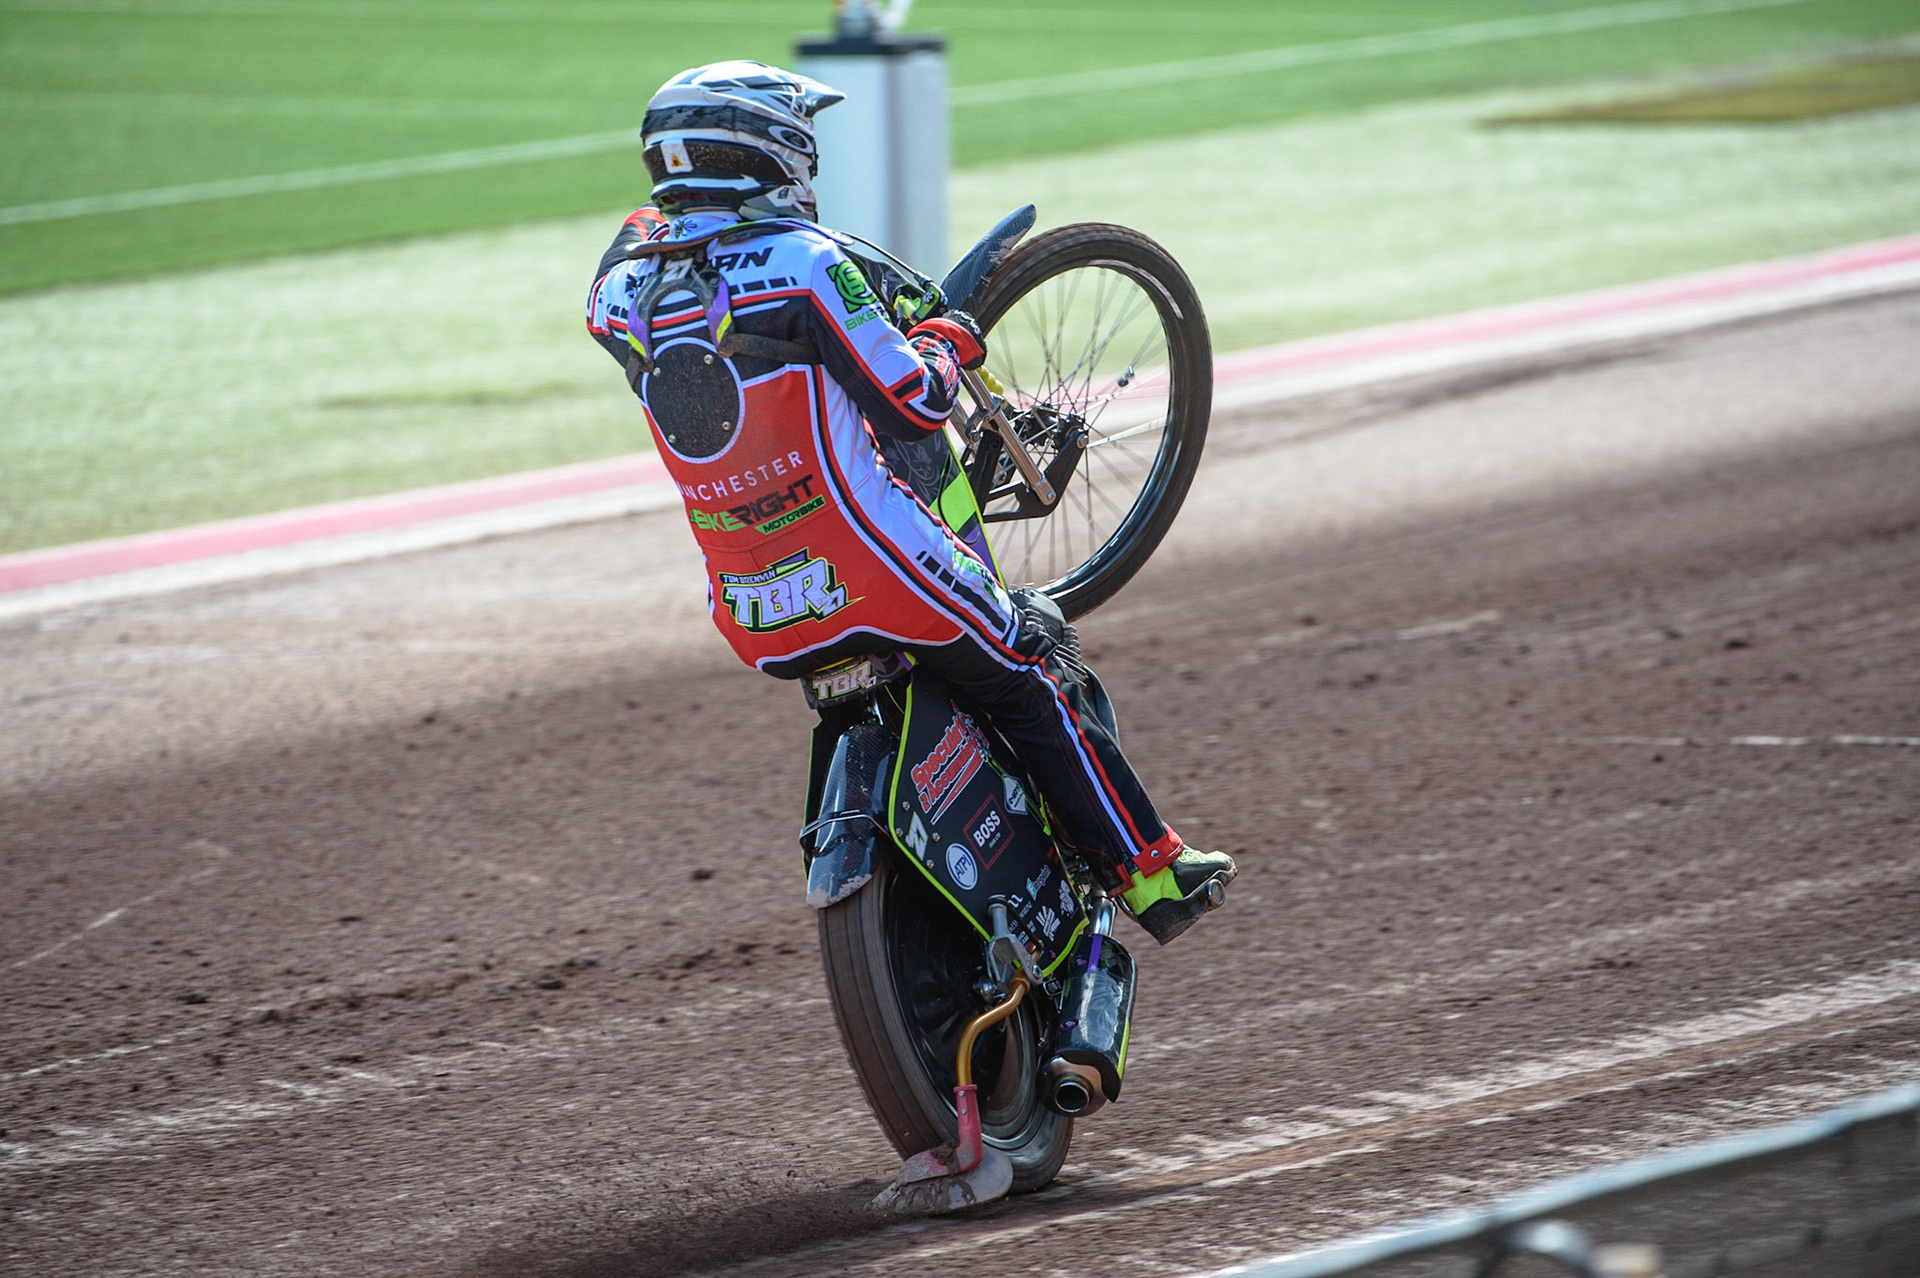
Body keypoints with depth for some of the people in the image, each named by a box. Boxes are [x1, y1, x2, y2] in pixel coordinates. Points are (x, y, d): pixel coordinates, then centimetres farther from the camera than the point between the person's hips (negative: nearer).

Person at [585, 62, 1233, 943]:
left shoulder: (624, 283, 0)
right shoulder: (797, 259, -14)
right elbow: (912, 409, -11)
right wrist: (945, 346, 9)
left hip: (754, 626, 5)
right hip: (869, 578, -5)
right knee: (1035, 677, 14)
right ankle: (1151, 872, 17)